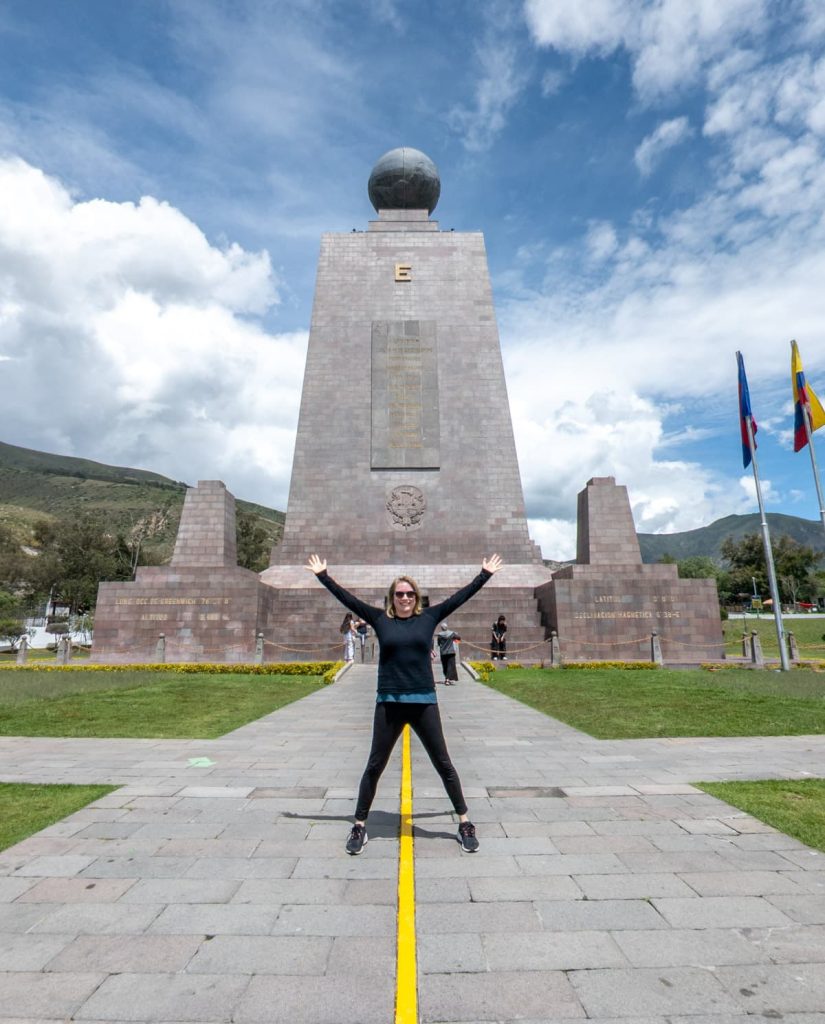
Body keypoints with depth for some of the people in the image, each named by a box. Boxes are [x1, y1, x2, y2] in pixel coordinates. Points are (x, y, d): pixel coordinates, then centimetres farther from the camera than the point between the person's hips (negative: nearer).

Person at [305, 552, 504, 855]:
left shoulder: (429, 617, 2)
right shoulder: (380, 619, 1)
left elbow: (461, 596, 4)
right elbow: (347, 599, 2)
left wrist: (485, 574, 5)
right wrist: (323, 575, 2)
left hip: (424, 703, 0)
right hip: (388, 704, 0)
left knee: (443, 764, 12)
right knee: (375, 766, 12)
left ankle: (464, 823, 27)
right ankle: (359, 826, 28)